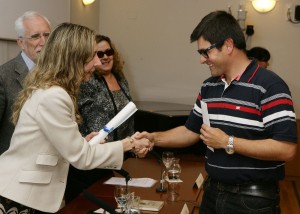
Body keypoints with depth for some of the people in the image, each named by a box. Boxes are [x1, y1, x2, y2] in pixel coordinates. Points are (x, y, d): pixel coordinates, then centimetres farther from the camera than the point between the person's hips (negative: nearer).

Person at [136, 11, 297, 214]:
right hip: (213, 192, 7)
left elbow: (286, 149, -22)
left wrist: (227, 142, -20)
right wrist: (154, 138, 2)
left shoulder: (269, 85, -16)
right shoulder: (209, 86, 7)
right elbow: (191, 131, 16)